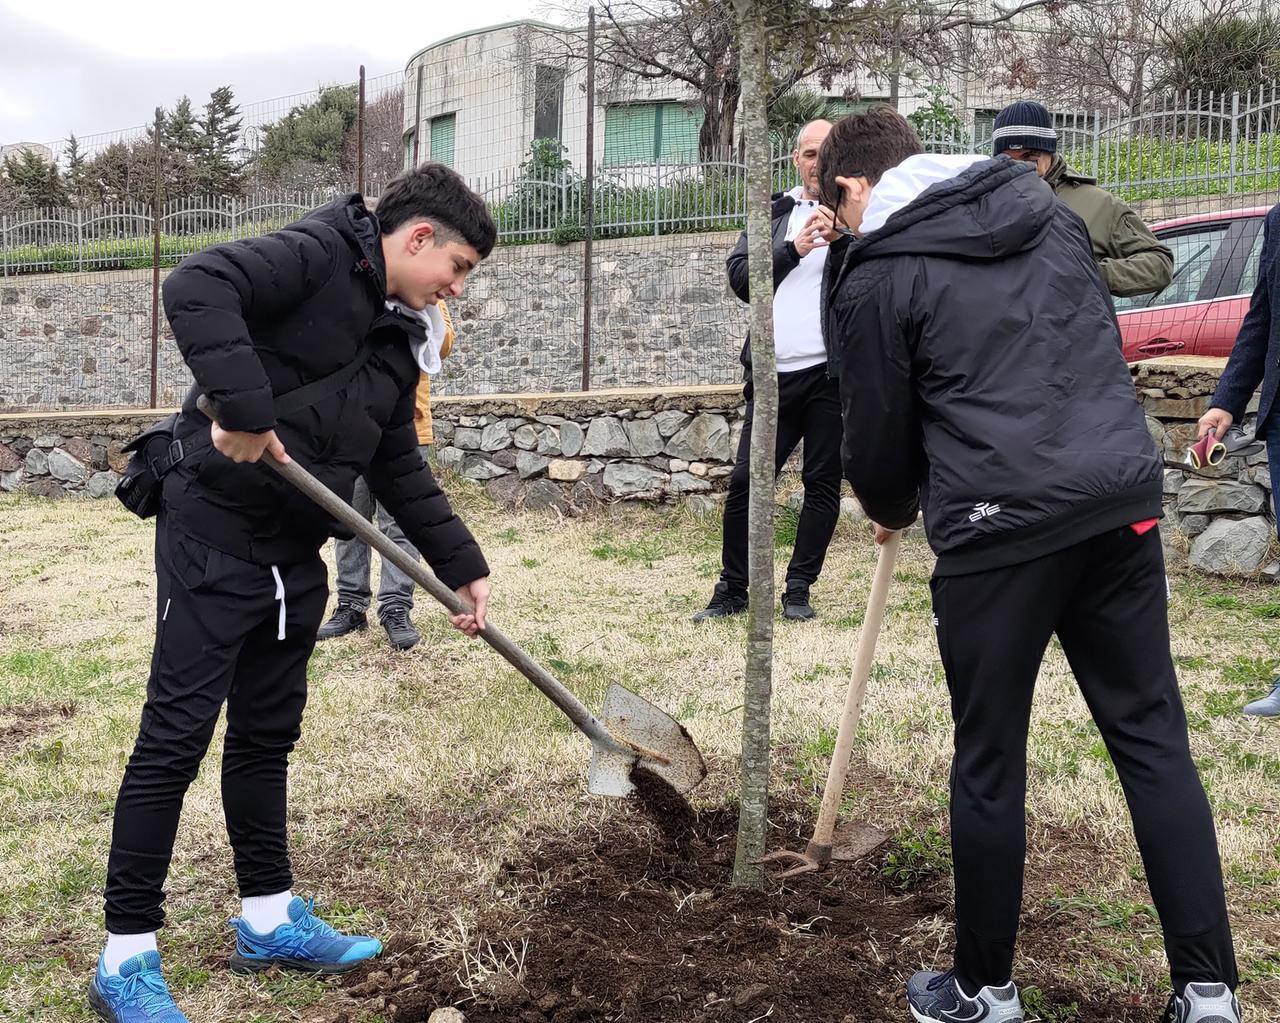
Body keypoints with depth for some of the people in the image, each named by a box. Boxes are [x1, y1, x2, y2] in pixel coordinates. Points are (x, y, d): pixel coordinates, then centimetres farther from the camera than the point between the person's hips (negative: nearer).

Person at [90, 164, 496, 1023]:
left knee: (268, 735, 16)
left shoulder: (400, 339, 14)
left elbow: (400, 469, 17)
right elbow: (196, 288, -27)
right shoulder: (318, 256, -11)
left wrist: (463, 566, 12)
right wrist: (243, 406, -33)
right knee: (175, 739, -2)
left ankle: (268, 919, 29)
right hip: (215, 541, -9)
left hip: (296, 556, 9)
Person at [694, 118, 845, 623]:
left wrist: (841, 240, -24)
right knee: (745, 481, 0)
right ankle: (732, 590, 11)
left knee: (823, 484, 3)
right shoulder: (773, 213, 14)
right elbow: (740, 277, 3)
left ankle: (798, 590, 13)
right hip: (776, 373, 2)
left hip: (831, 372, -2)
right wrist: (793, 249, -11)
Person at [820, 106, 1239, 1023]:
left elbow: (880, 436, 5)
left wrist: (890, 509, 26)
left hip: (1001, 526, -5)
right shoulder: (1047, 210, 16)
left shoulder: (877, 277, -1)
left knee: (990, 764, 9)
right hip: (1122, 500, 6)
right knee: (1154, 739, 11)